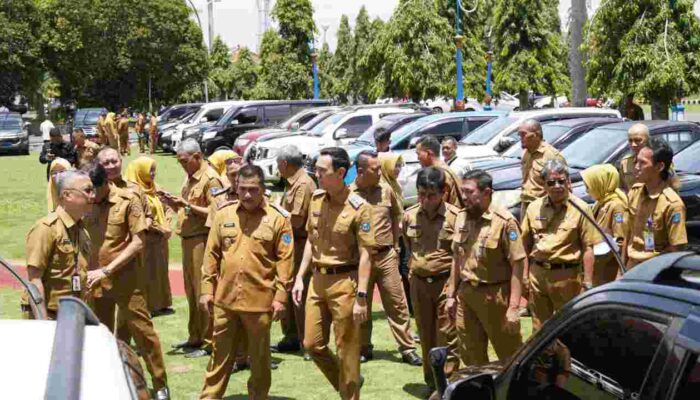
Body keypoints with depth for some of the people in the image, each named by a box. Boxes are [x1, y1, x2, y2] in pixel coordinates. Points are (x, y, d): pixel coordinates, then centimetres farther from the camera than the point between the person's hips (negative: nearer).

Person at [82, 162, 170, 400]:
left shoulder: (127, 201, -10)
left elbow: (138, 242, -14)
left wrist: (106, 270, -18)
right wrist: (85, 269, -5)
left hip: (124, 280, -4)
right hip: (95, 281, 4)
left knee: (142, 331, 0)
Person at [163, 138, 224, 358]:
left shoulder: (210, 179, -11)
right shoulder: (190, 178, 18)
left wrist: (188, 205, -20)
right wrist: (175, 204, 5)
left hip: (202, 239, -9)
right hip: (188, 239, 9)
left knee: (203, 292, -6)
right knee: (191, 291, 14)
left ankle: (208, 342, 0)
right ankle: (195, 337, 24)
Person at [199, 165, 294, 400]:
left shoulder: (278, 218, -6)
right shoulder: (223, 214, 4)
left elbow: (285, 260, -6)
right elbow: (211, 255, 7)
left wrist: (280, 296, -9)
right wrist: (207, 289, 4)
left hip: (260, 300, -3)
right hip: (225, 298, 3)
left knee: (259, 357, 11)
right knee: (220, 354, 13)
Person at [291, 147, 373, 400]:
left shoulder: (358, 208, -15)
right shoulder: (316, 199, 5)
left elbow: (364, 255, -15)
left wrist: (361, 297, -18)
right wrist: (300, 277, 10)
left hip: (343, 282, -7)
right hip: (318, 279, 7)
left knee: (346, 349, 4)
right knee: (312, 343, 12)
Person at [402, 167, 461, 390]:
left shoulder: (455, 217, -12)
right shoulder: (409, 216, 1)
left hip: (446, 282, -4)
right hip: (419, 283, 4)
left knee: (447, 337, -4)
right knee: (426, 336, 14)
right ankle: (431, 383, 26)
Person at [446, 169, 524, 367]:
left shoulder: (504, 222, -15)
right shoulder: (462, 218, 7)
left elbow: (518, 265, -16)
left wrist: (513, 307, -19)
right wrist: (451, 295, 15)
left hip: (494, 297, -6)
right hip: (466, 295, 7)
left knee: (511, 356, 3)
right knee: (470, 356, 14)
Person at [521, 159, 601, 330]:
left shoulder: (580, 208, -6)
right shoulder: (534, 208, 6)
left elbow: (588, 248, -8)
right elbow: (525, 244, 12)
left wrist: (588, 282, -11)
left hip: (566, 275, -4)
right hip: (537, 273, 4)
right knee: (539, 328, 13)